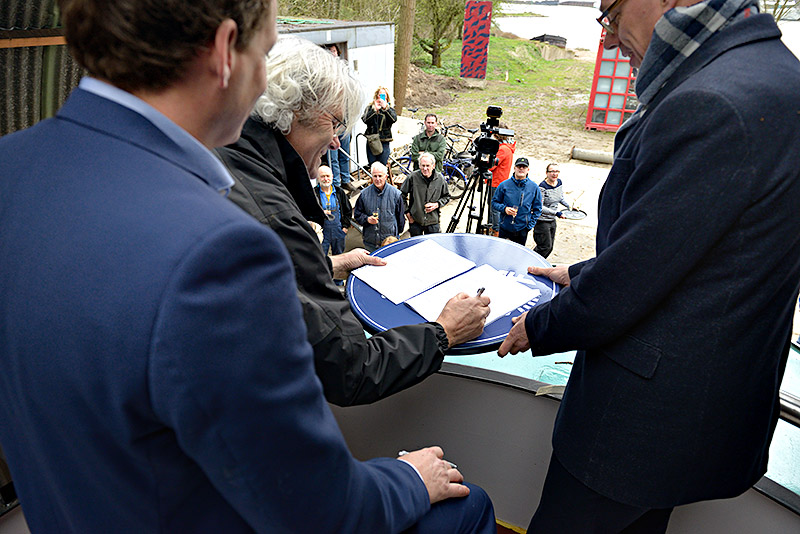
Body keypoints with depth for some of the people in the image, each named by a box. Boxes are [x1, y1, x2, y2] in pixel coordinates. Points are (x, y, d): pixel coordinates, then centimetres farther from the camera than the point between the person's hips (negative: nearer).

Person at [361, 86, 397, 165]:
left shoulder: (390, 109, 9)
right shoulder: (370, 108, 10)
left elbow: (394, 119, -13)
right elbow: (365, 120, -8)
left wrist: (385, 107, -23)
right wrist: (375, 109, -16)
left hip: (384, 142, -1)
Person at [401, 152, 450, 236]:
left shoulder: (440, 179, -3)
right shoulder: (412, 177, -10)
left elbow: (446, 197, 11)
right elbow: (402, 195, 2)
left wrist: (437, 204, -7)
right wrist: (407, 212, -1)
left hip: (433, 222, 1)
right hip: (415, 221, -1)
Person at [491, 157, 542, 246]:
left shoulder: (534, 187, -1)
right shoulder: (504, 185, -4)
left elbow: (537, 208, 6)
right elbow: (494, 202, 4)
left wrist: (530, 225, -2)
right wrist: (504, 208, -16)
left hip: (522, 230, 0)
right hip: (505, 228, 0)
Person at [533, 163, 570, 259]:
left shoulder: (559, 182, 2)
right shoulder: (543, 187, -21)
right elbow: (539, 207, -22)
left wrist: (569, 206, 8)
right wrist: (556, 213, -25)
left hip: (552, 221, 8)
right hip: (542, 221, -8)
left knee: (550, 248, 11)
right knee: (545, 246, -9)